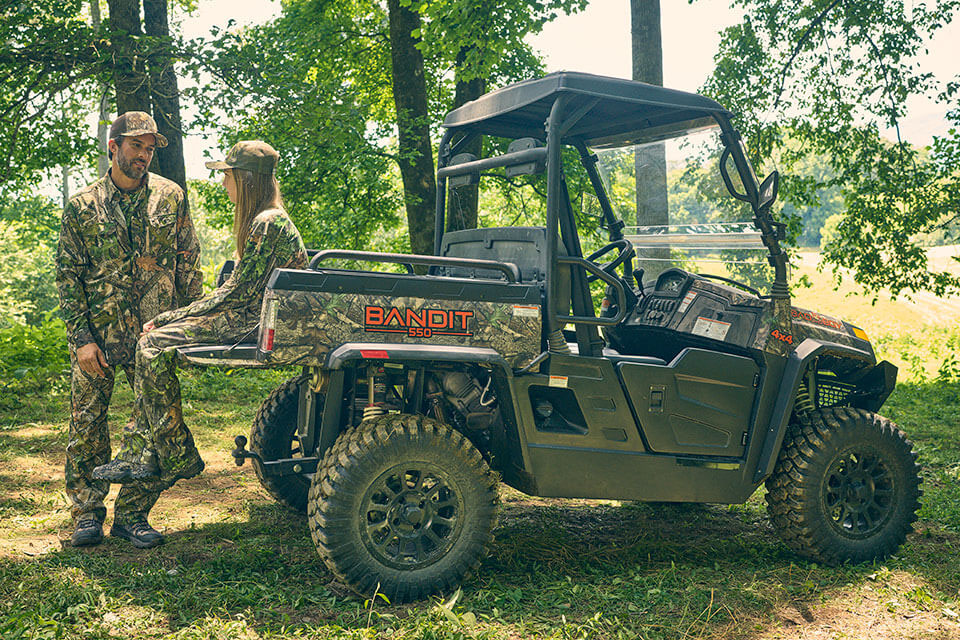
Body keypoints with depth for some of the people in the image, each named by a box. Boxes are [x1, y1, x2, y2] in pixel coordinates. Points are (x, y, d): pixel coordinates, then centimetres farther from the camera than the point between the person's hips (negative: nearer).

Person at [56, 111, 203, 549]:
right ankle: (87, 513, 18)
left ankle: (132, 514, 16)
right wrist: (81, 338, -7)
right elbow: (68, 276, 1)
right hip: (97, 335, -1)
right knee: (87, 423, 3)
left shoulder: (171, 198, 5)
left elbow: (189, 265, 8)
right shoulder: (82, 206, 2)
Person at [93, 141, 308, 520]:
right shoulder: (262, 219, 16)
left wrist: (172, 317, -11)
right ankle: (141, 453, 3)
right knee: (152, 343, 3)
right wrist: (171, 319, 12)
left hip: (258, 320, -10)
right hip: (252, 312, 10)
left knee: (155, 346, -15)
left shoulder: (267, 223, -16)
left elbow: (238, 292, -19)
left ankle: (177, 459, -7)